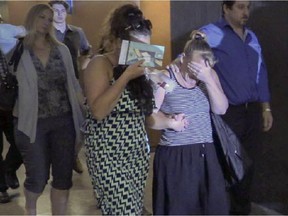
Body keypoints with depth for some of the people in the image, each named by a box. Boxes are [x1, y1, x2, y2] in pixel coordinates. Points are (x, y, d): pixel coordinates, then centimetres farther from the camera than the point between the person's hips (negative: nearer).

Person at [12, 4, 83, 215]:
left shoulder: (62, 50, 8)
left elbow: (73, 84, 12)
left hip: (64, 121, 3)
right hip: (33, 123, -3)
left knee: (63, 178, 5)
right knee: (38, 178, 5)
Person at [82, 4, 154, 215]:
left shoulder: (136, 66, 9)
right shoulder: (100, 64, -10)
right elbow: (98, 111, -23)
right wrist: (126, 77, -23)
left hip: (137, 150, 7)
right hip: (109, 152, -7)